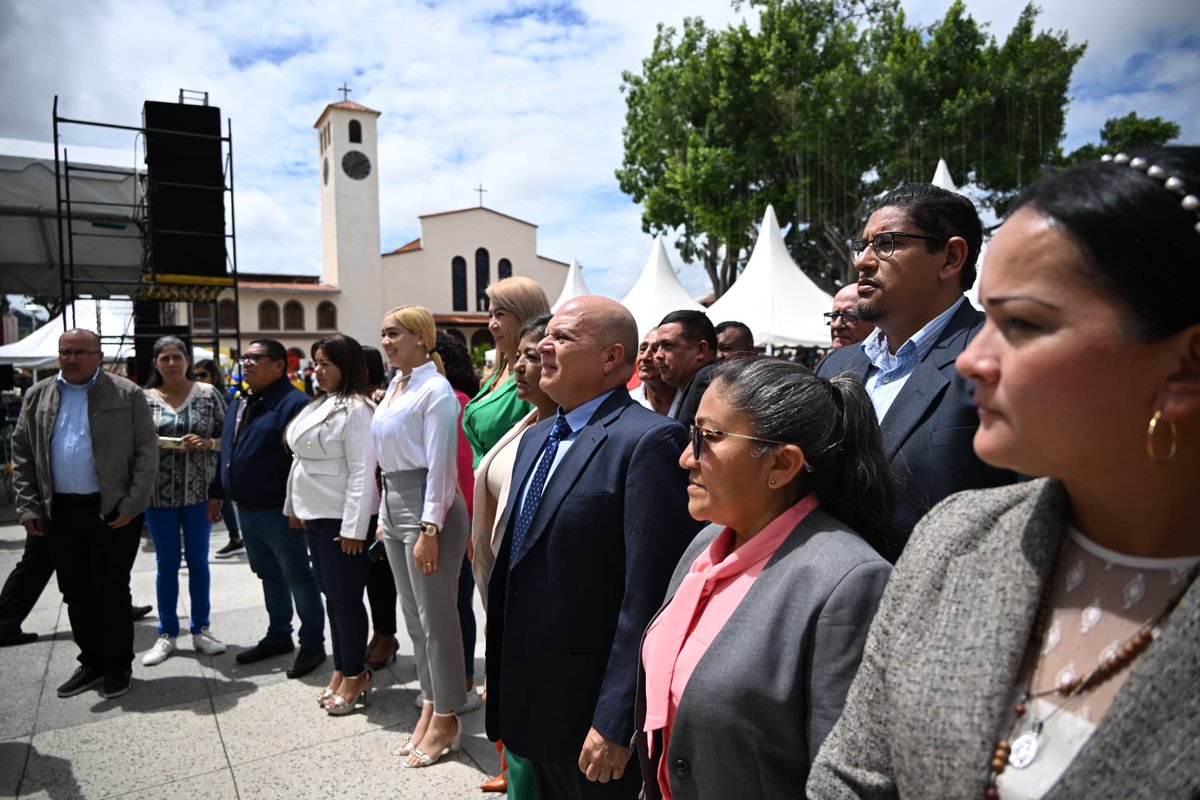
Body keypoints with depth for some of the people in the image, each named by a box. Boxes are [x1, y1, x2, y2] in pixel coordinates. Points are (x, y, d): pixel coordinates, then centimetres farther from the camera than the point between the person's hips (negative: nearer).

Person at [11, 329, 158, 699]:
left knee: (111, 590, 2)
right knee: (75, 593, 12)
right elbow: (22, 454, 11)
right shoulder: (37, 396, 9)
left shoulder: (127, 394, -4)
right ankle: (92, 662, 26)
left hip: (112, 510, -4)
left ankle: (118, 665, 17)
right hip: (60, 511, 4)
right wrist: (28, 507, 3)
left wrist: (131, 505, -12)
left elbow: (147, 452, -6)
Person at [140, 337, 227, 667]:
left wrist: (206, 443, -17)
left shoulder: (208, 394, 0)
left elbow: (226, 438, 0)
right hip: (159, 493, 0)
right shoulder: (144, 398, 0)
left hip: (199, 491, 0)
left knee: (198, 561, 10)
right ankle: (167, 633, 22)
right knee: (167, 564, 9)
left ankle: (200, 629, 23)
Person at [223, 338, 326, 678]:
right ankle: (278, 637, 35)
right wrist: (223, 495, 18)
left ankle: (312, 644, 15)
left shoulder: (293, 403, -16)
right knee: (269, 575, 20)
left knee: (298, 576, 3)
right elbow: (228, 447, 22)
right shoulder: (239, 403, 13)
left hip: (278, 510, -9)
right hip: (245, 508, 9)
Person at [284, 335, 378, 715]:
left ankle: (355, 676, 14)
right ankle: (342, 671, 27)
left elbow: (362, 471, -20)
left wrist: (353, 527, -21)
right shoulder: (317, 405, 13)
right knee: (330, 594, 15)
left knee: (345, 597, 0)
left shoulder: (355, 408, -15)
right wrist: (296, 506, 17)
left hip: (341, 518, -9)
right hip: (315, 514, 9)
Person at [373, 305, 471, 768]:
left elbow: (440, 464, -17)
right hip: (395, 505, 9)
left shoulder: (435, 389, -12)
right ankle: (430, 709, 29)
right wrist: (384, 518, 16)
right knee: (414, 616, 15)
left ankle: (446, 721, 14)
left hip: (428, 507, -9)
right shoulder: (395, 387, 14)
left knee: (437, 617, 0)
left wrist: (429, 529, -19)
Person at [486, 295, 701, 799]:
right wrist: (498, 674, 15)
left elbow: (649, 595, -22)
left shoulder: (650, 440, -19)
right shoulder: (536, 438, 9)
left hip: (592, 705, -8)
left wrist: (615, 722, -20)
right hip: (532, 698, 8)